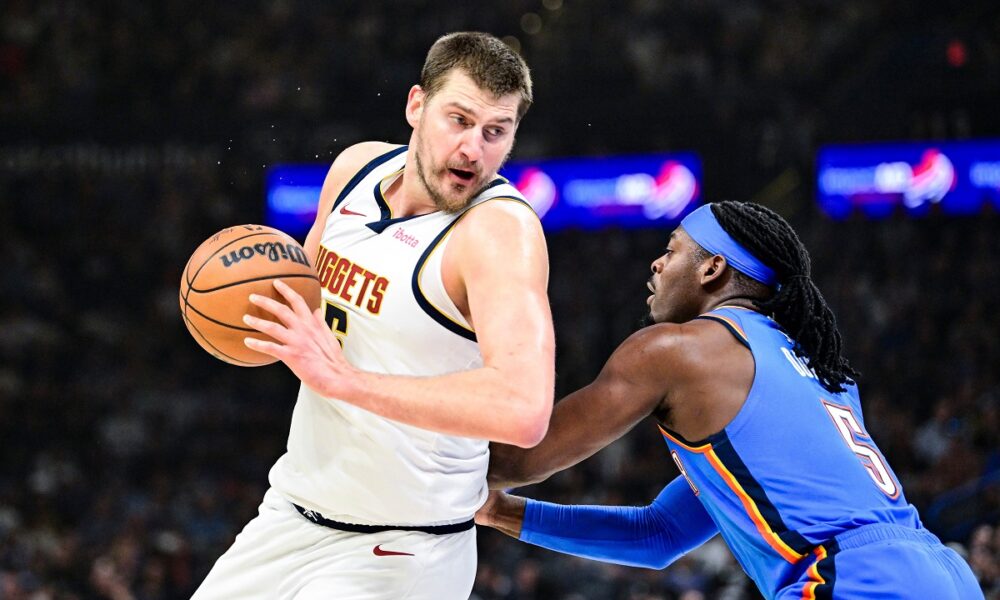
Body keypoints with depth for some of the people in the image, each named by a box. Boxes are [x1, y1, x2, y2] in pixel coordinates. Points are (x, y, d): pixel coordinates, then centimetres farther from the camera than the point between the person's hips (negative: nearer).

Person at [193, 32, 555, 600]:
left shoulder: (501, 229, -23)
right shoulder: (358, 167, 0)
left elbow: (524, 410, -38)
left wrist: (342, 377, -35)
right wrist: (256, 303, -4)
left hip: (393, 554, -7)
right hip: (291, 510, 7)